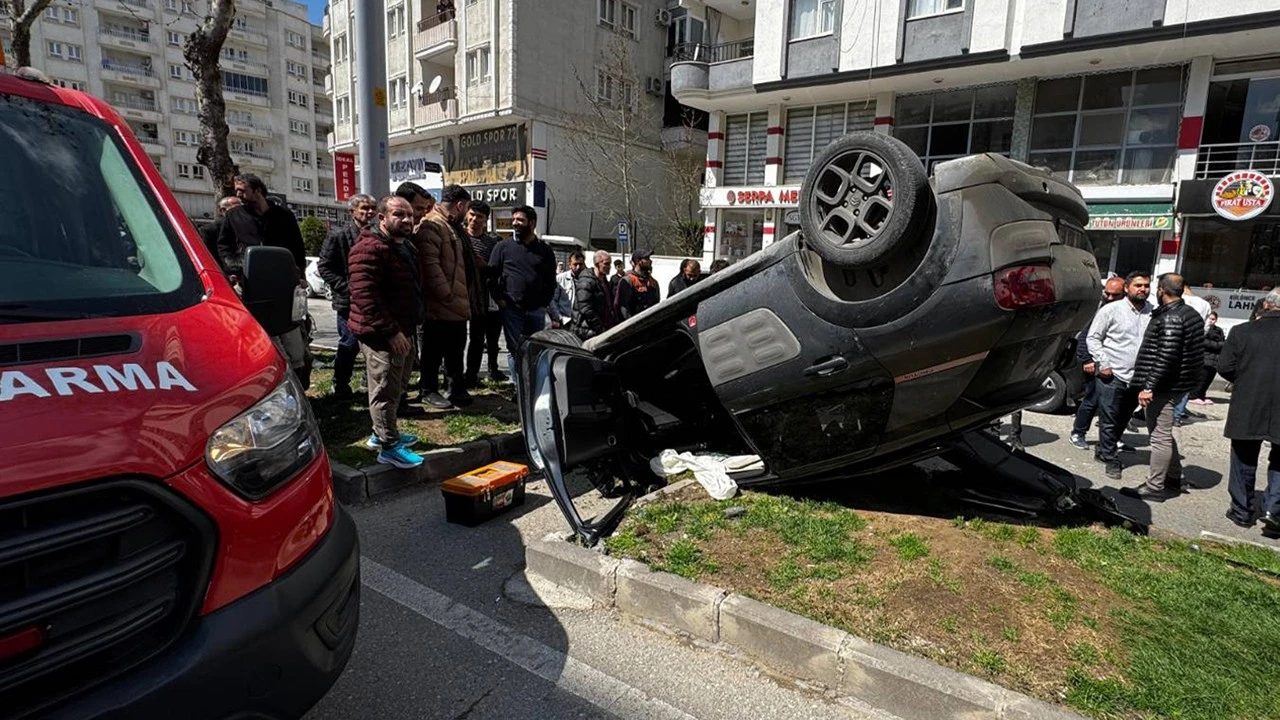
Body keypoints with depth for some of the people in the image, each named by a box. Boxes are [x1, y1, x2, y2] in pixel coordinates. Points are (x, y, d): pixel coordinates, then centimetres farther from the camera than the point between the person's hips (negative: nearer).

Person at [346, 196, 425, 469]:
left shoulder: (405, 245, 15)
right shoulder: (370, 249, -17)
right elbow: (365, 295, -25)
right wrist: (391, 331, -26)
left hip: (404, 330, 10)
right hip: (382, 334, -10)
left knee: (396, 387, 20)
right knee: (385, 389, -2)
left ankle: (382, 433, 35)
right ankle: (389, 447, 7)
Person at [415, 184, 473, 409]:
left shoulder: (451, 226, 20)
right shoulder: (431, 225, -13)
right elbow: (430, 264, -23)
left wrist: (464, 300, 19)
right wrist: (446, 295, -22)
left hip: (457, 305, 10)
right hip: (439, 305, -10)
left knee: (456, 350, 17)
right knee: (434, 349, 3)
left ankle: (457, 389, 28)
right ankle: (428, 389, 16)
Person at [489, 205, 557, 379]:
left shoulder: (544, 250, 9)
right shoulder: (503, 246, 5)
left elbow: (551, 281, 14)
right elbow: (492, 275, 4)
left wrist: (544, 302, 3)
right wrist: (499, 298, -6)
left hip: (536, 311, 2)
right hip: (511, 308, -1)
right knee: (514, 350, 0)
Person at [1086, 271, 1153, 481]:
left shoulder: (1153, 313, 6)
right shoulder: (1111, 310, -5)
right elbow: (1093, 337, -4)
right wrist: (1103, 364, -11)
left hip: (1138, 378, 4)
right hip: (1112, 376, -4)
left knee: (1123, 420, 14)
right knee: (1109, 420, 1)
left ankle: (1103, 450, 31)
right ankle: (1111, 459, 13)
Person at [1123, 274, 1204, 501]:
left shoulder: (1170, 318, -19)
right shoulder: (1190, 313, 14)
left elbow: (1166, 356, -25)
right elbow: (1190, 352, 22)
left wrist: (1149, 386, -24)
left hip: (1165, 387, -11)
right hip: (1179, 383, 11)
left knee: (1160, 435, -4)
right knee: (1163, 432, 22)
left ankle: (1154, 487, 2)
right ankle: (1174, 478, 32)